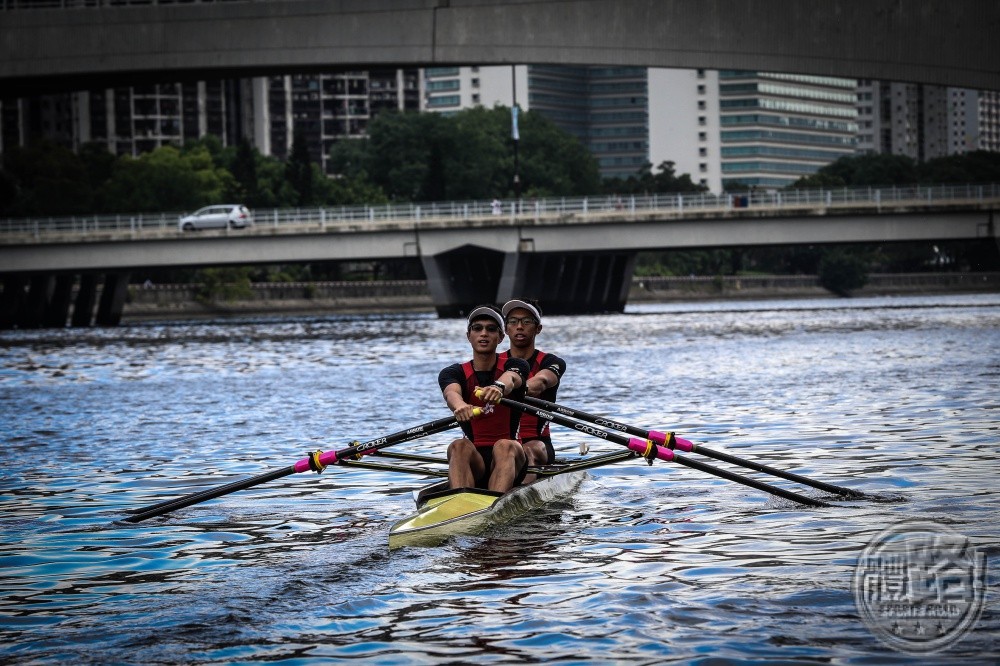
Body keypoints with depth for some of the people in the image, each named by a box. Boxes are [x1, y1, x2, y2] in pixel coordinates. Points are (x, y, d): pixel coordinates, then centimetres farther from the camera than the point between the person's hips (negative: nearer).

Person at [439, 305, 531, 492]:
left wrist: (499, 386, -46)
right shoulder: (453, 373, 8)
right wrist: (460, 406, -44)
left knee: (505, 446, -34)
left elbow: (511, 379, -20)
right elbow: (451, 393, -17)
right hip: (474, 461, 1)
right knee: (459, 446, -31)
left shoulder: (515, 366, 7)